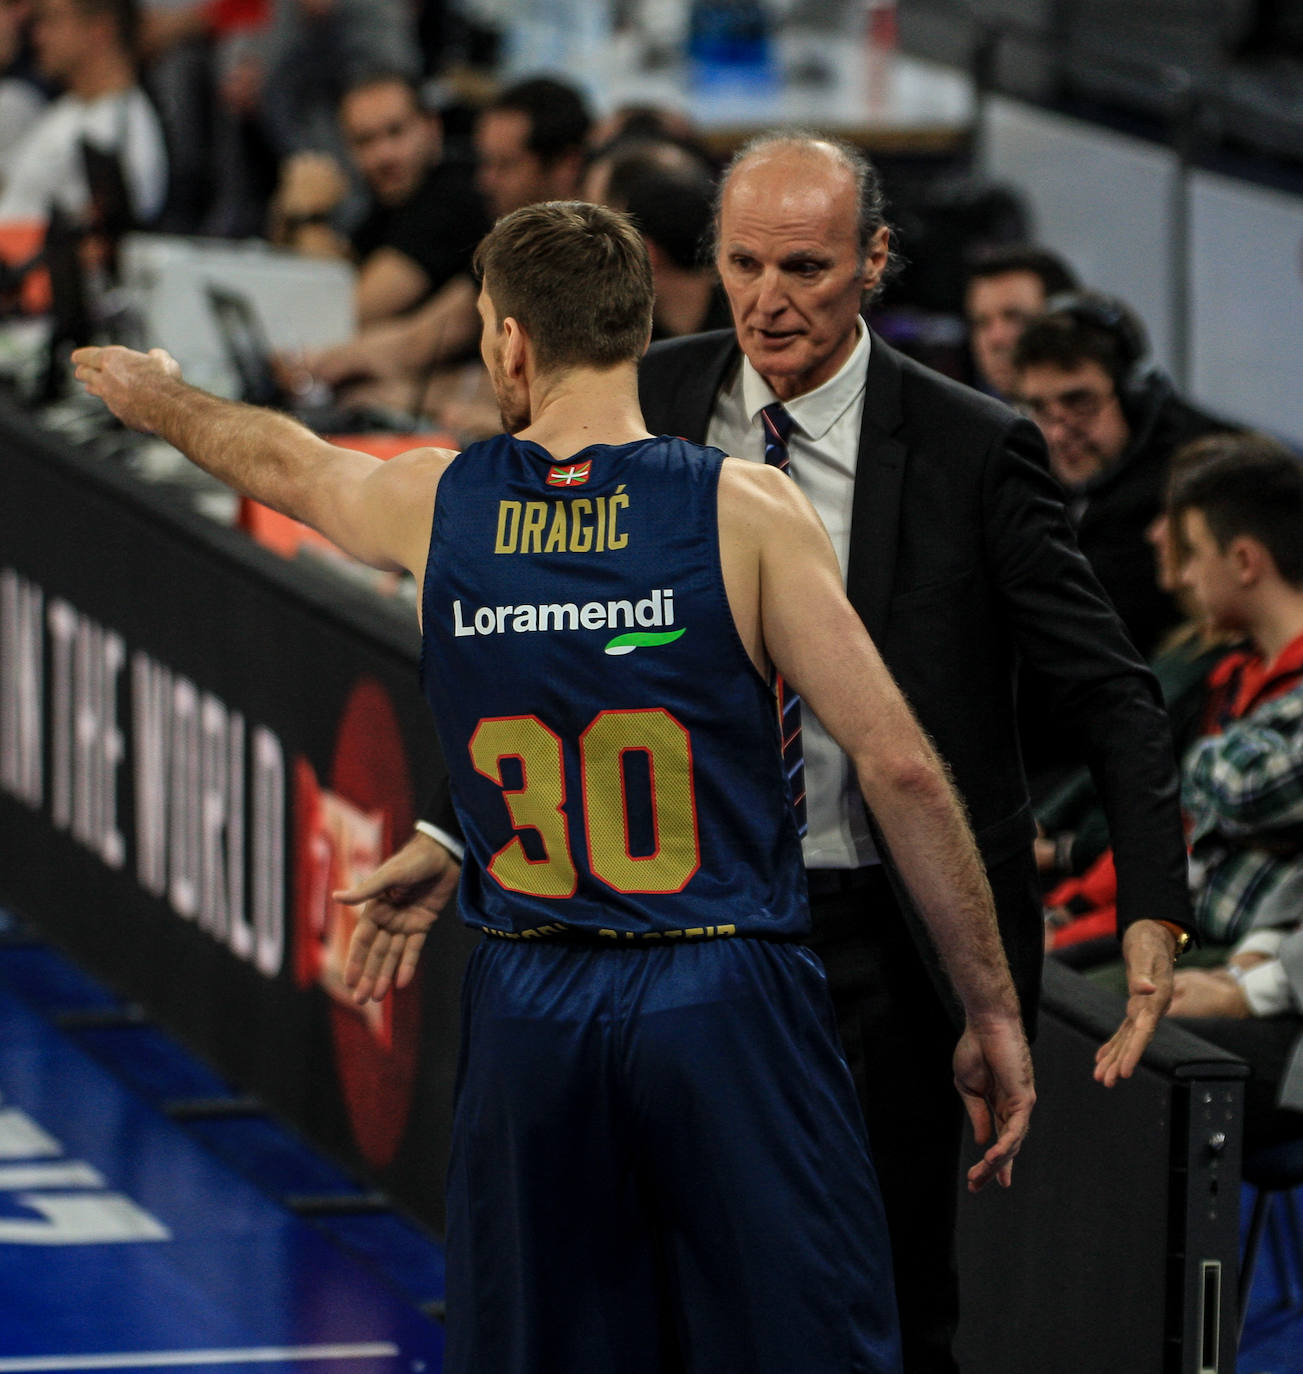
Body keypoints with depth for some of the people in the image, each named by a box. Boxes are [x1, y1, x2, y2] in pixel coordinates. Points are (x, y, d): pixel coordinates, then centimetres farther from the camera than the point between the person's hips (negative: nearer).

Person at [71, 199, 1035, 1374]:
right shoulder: (745, 509, -6)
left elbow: (282, 462, 28)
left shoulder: (437, 507, 4)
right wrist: (992, 1012, -3)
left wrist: (160, 402, 51)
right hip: (727, 1008, -3)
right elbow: (901, 770, -9)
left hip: (528, 1015, 3)